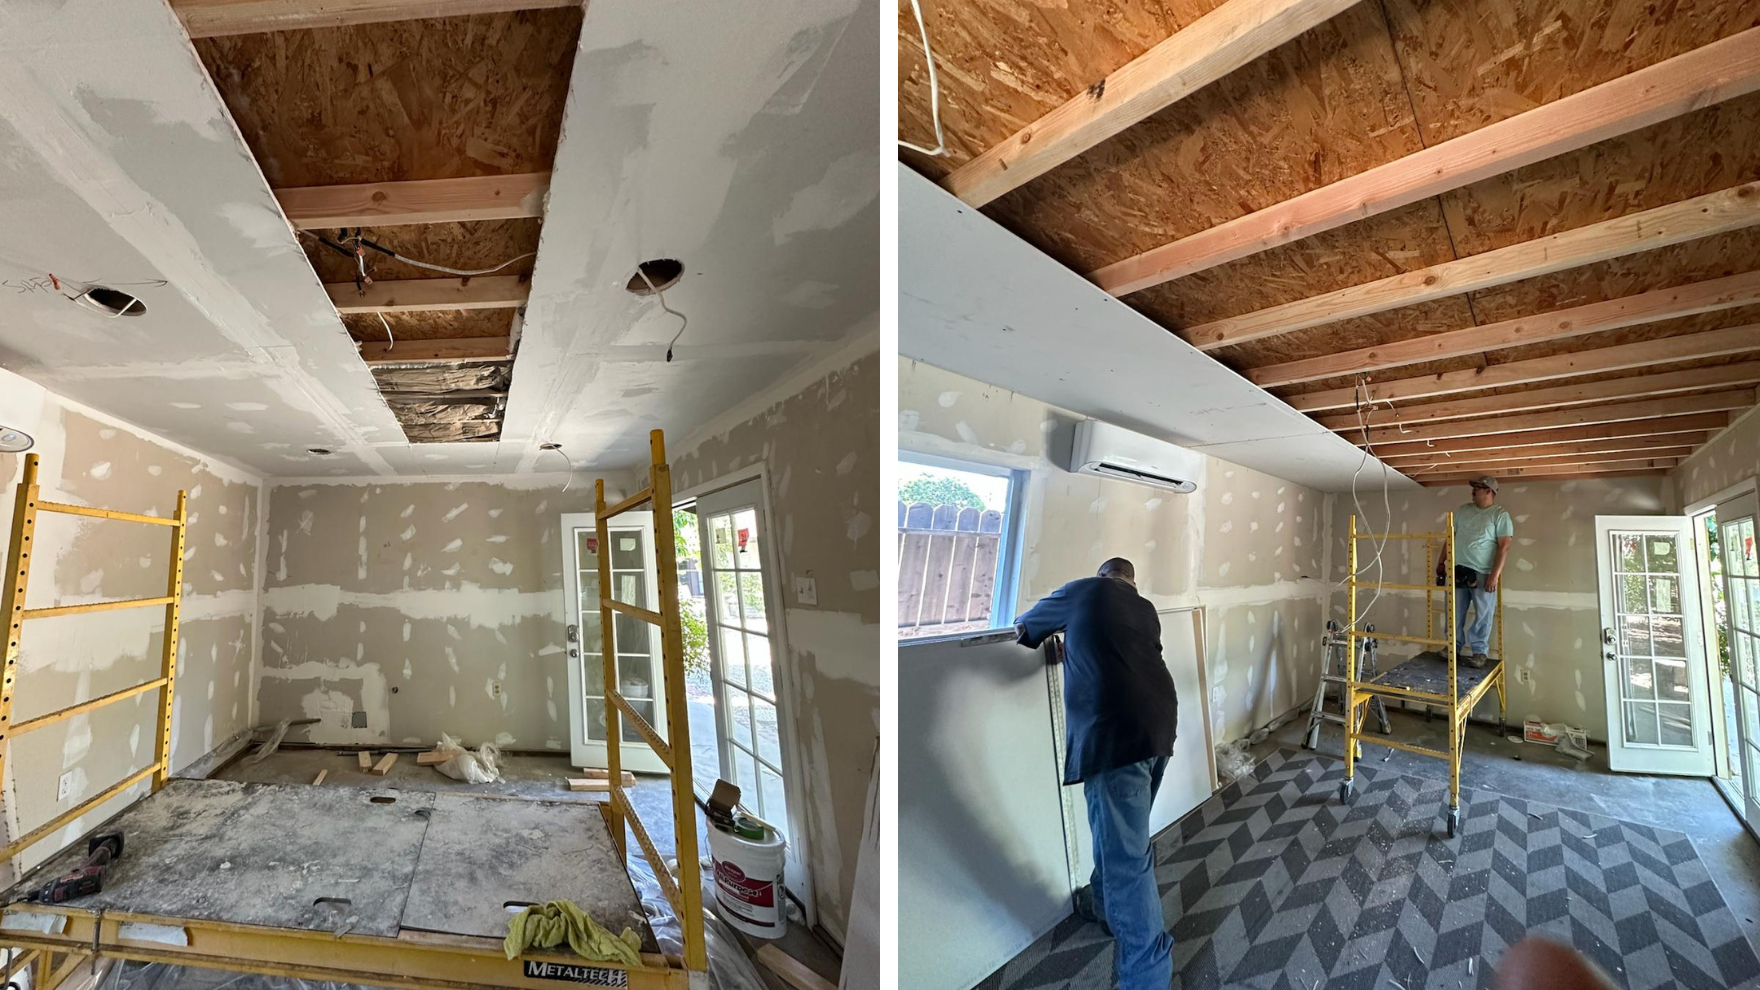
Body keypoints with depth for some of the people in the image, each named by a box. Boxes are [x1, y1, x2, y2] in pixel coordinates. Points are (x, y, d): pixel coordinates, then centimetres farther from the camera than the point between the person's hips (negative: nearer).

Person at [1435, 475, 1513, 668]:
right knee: (1454, 613, 9)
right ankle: (1454, 646, 19)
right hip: (1458, 570, 4)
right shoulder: (1462, 510, 11)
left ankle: (1479, 652, 12)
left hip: (1483, 574, -4)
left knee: (1483, 615, 2)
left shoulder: (1500, 514, -5)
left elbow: (1504, 546, -11)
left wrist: (1495, 574, -18)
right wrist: (1441, 562, 14)